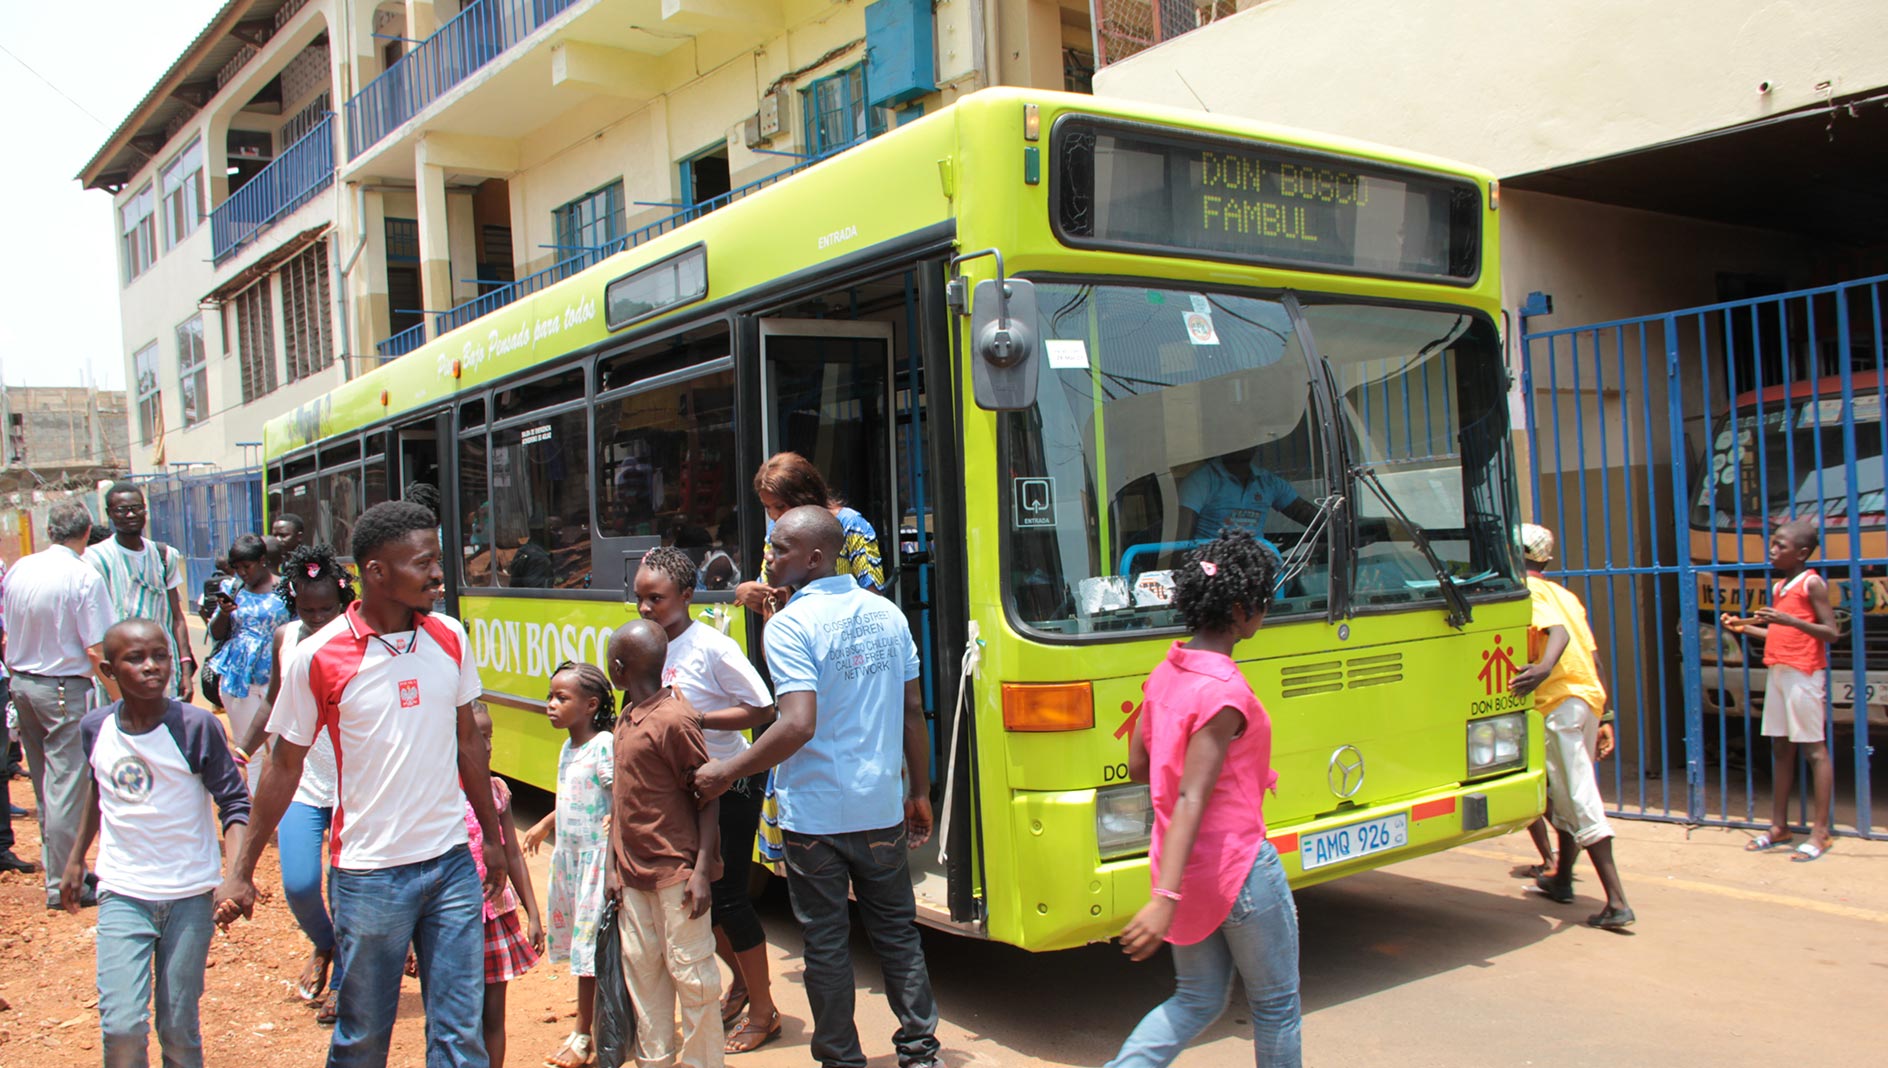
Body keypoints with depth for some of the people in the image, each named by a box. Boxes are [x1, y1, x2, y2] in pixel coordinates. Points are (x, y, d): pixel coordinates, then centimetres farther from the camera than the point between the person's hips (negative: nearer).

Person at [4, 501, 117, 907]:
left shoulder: (18, 570, 4)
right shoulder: (85, 578, -16)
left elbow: (9, 635, 13)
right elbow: (97, 652, -18)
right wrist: (119, 698, -9)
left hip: (21, 685, 7)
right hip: (63, 690, -7)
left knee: (44, 784, 17)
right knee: (66, 786, 0)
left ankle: (56, 868, 27)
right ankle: (63, 884, 5)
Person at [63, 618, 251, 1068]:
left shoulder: (197, 726, -12)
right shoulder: (96, 728, -1)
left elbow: (234, 802, -10)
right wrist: (76, 859, 23)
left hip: (189, 895, -2)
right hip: (122, 894, 2)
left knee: (179, 1028, 7)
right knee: (122, 1025, -10)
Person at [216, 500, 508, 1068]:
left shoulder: (449, 637, 1)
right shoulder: (316, 658, -10)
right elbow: (284, 765, 0)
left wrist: (492, 836, 16)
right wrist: (243, 873, 3)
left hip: (452, 866, 3)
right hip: (369, 876, -3)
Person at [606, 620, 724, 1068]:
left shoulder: (674, 720, -17)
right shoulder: (625, 719, 10)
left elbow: (707, 798, -15)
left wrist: (701, 871, -19)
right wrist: (614, 866, 14)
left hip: (675, 873, -8)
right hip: (634, 872, 8)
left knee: (689, 972, 1)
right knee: (641, 967, 15)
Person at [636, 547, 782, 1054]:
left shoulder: (711, 647, -17)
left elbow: (762, 710, -17)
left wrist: (695, 717, -23)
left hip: (729, 788, -7)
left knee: (728, 897, 0)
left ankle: (762, 1010, 18)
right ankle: (740, 981, 38)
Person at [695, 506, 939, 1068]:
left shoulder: (789, 625, -15)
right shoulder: (887, 614, 4)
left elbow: (798, 726, -25)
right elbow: (913, 712, 7)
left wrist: (726, 772, -15)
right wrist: (919, 792, 16)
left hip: (814, 815, -5)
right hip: (881, 808, 5)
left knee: (826, 942, 9)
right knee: (896, 931, 17)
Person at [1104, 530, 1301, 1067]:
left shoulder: (1164, 673, 2)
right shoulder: (1226, 692, -22)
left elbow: (1137, 767, 11)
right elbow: (1191, 800, -28)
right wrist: (1165, 898, -31)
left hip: (1181, 866, 8)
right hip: (1237, 865, -8)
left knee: (1197, 1000, 19)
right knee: (1276, 1006, 14)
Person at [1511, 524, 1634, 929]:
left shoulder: (1527, 590, -3)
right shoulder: (1564, 594, 21)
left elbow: (1558, 632, -22)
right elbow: (1592, 654, 19)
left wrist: (1543, 669, -41)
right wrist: (1602, 718, 21)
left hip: (1559, 699, -9)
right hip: (1591, 697, 9)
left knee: (1579, 802, -8)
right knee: (1572, 794, 21)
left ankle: (1617, 902, -11)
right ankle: (1561, 878, 35)